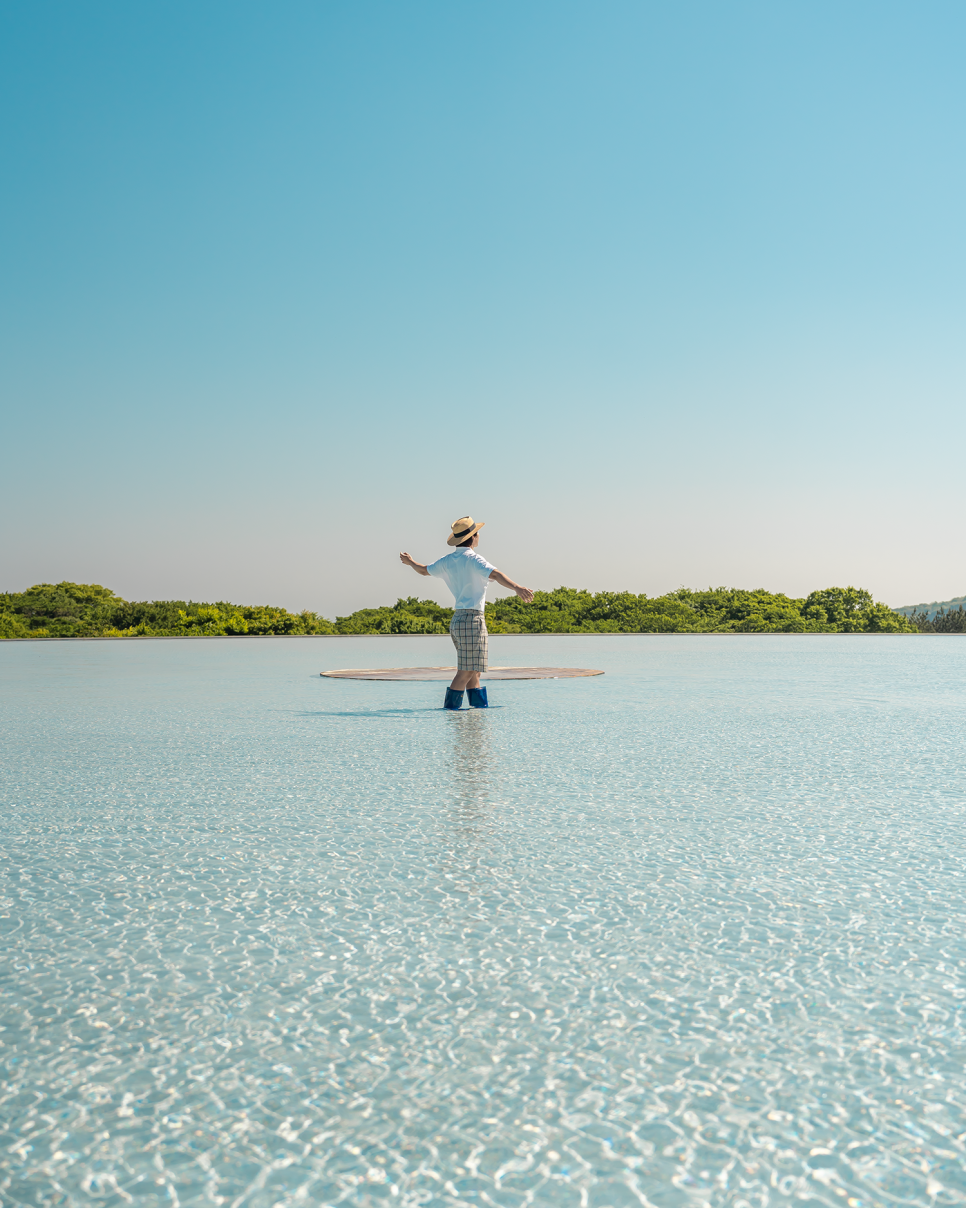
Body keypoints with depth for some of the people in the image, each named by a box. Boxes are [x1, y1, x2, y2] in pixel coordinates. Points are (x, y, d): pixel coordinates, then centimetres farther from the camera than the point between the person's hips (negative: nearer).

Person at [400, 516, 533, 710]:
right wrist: (517, 588, -43)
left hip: (457, 620, 9)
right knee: (466, 671, -7)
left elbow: (424, 570, 28)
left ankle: (479, 704, 19)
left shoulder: (447, 561, 11)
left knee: (473, 671, 15)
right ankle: (450, 708, -8)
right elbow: (495, 574, -29)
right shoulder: (473, 559, -11)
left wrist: (410, 562, 49)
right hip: (472, 619, -9)